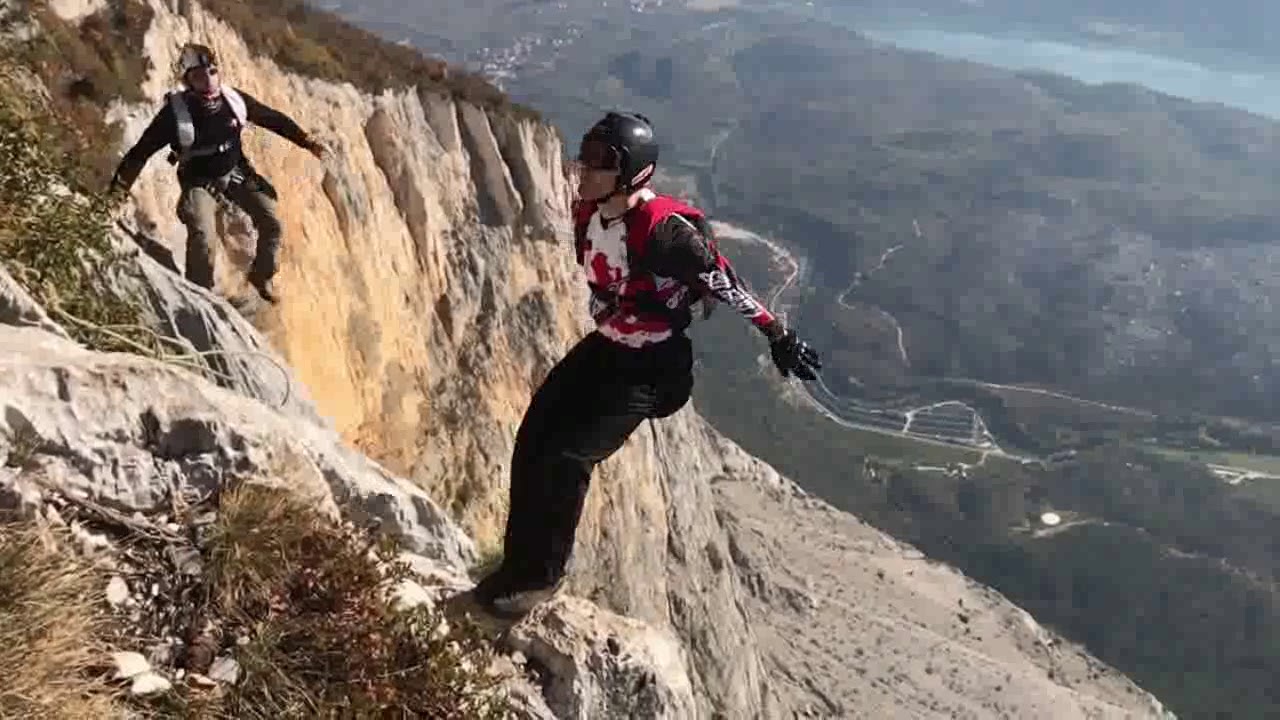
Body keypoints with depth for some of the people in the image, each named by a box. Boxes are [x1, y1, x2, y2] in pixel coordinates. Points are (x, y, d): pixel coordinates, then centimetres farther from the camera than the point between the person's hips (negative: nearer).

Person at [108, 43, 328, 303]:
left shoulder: (234, 100, -15)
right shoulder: (175, 112, -25)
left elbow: (274, 119, 1)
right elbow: (140, 152, -20)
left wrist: (306, 141, -2)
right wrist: (116, 192, -23)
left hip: (237, 172, 4)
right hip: (200, 182, -4)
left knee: (272, 223, -3)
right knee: (202, 238, -23)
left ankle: (261, 276, 22)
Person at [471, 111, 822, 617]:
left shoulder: (665, 229, -28)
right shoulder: (586, 214, -4)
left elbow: (726, 286, -19)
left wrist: (779, 337, -11)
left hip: (650, 367, -8)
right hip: (602, 346, 8)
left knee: (565, 460, -14)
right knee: (531, 446, 3)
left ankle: (540, 577, 7)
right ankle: (517, 564, 19)